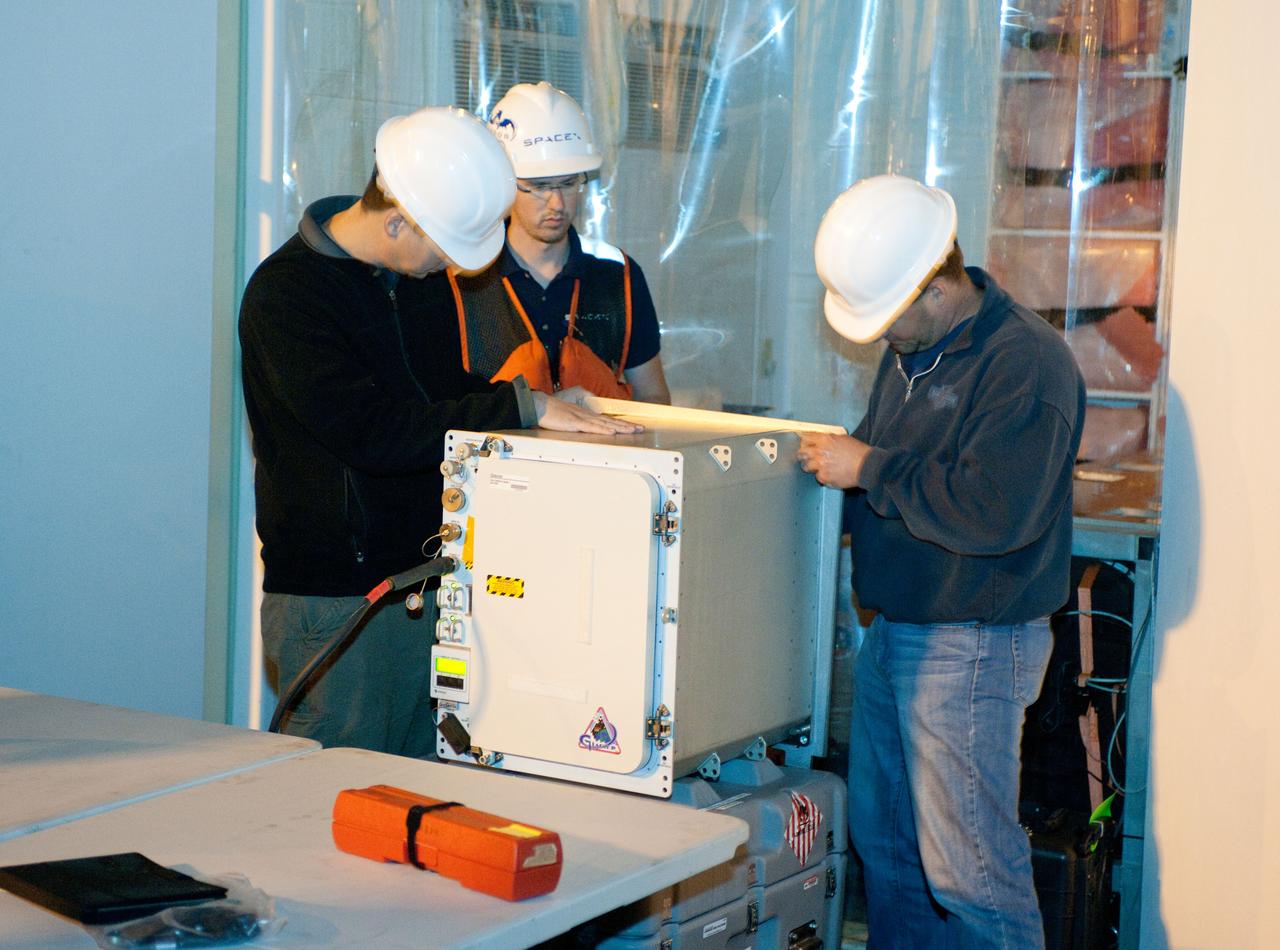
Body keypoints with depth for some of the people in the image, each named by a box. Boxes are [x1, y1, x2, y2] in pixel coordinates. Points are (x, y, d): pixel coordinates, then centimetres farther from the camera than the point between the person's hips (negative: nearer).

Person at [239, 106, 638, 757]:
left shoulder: (422, 276, 10)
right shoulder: (285, 293, -15)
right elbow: (373, 432, -25)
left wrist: (549, 404, 11)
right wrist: (521, 405, -22)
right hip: (334, 599, -7)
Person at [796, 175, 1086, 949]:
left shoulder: (1025, 362, -18)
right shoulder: (914, 347, 12)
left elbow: (994, 512, -27)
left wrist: (869, 470, -19)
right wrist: (839, 460, 5)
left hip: (971, 646, -9)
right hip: (892, 635, 9)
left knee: (970, 870, -4)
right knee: (885, 844, 17)